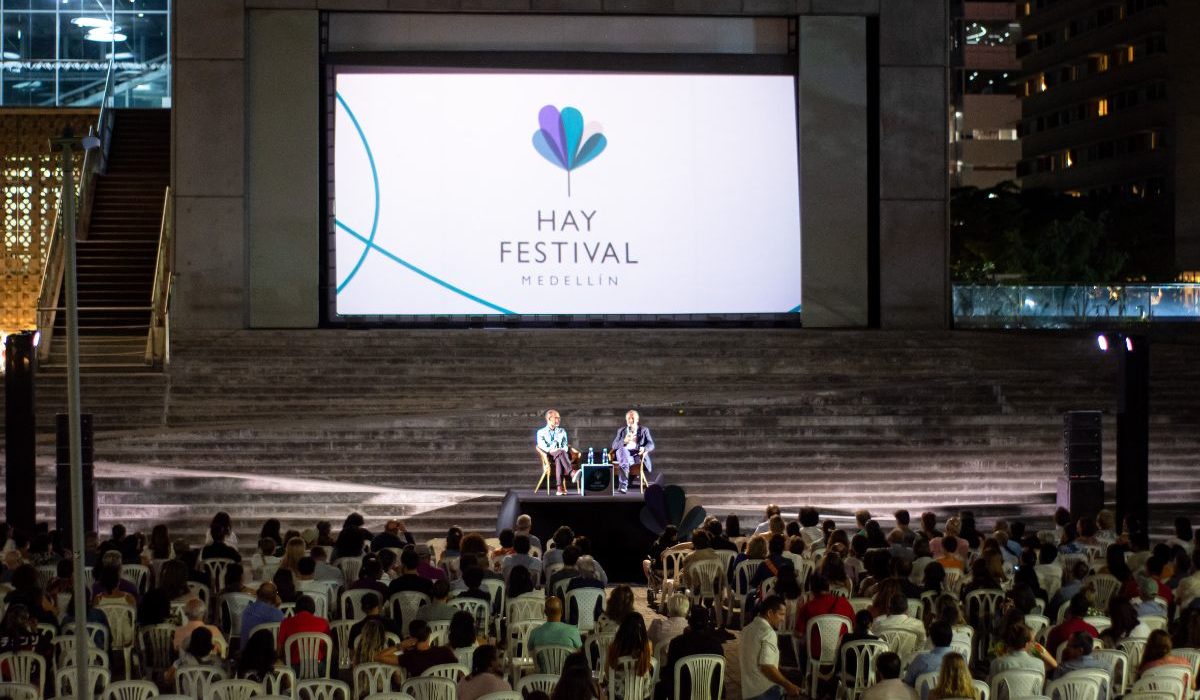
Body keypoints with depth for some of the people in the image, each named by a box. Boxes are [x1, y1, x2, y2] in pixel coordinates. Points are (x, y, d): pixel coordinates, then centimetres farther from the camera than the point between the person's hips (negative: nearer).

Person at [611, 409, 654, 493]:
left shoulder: (644, 430, 21)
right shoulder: (621, 431, 24)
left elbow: (651, 445, 7)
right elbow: (614, 445, 11)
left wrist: (644, 449, -18)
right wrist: (624, 441, -11)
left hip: (638, 455, -1)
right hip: (625, 455, 2)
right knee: (622, 450, -39)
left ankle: (622, 485, -49)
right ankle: (623, 485, -53)